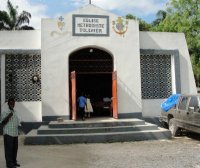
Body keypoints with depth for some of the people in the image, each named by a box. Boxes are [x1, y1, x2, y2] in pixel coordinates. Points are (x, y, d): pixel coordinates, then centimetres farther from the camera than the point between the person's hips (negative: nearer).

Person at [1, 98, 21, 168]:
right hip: (8, 133, -7)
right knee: (9, 149, -3)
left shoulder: (15, 112, 14)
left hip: (15, 133, 7)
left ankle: (14, 162, 21)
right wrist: (8, 116, -24)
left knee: (15, 148, 11)